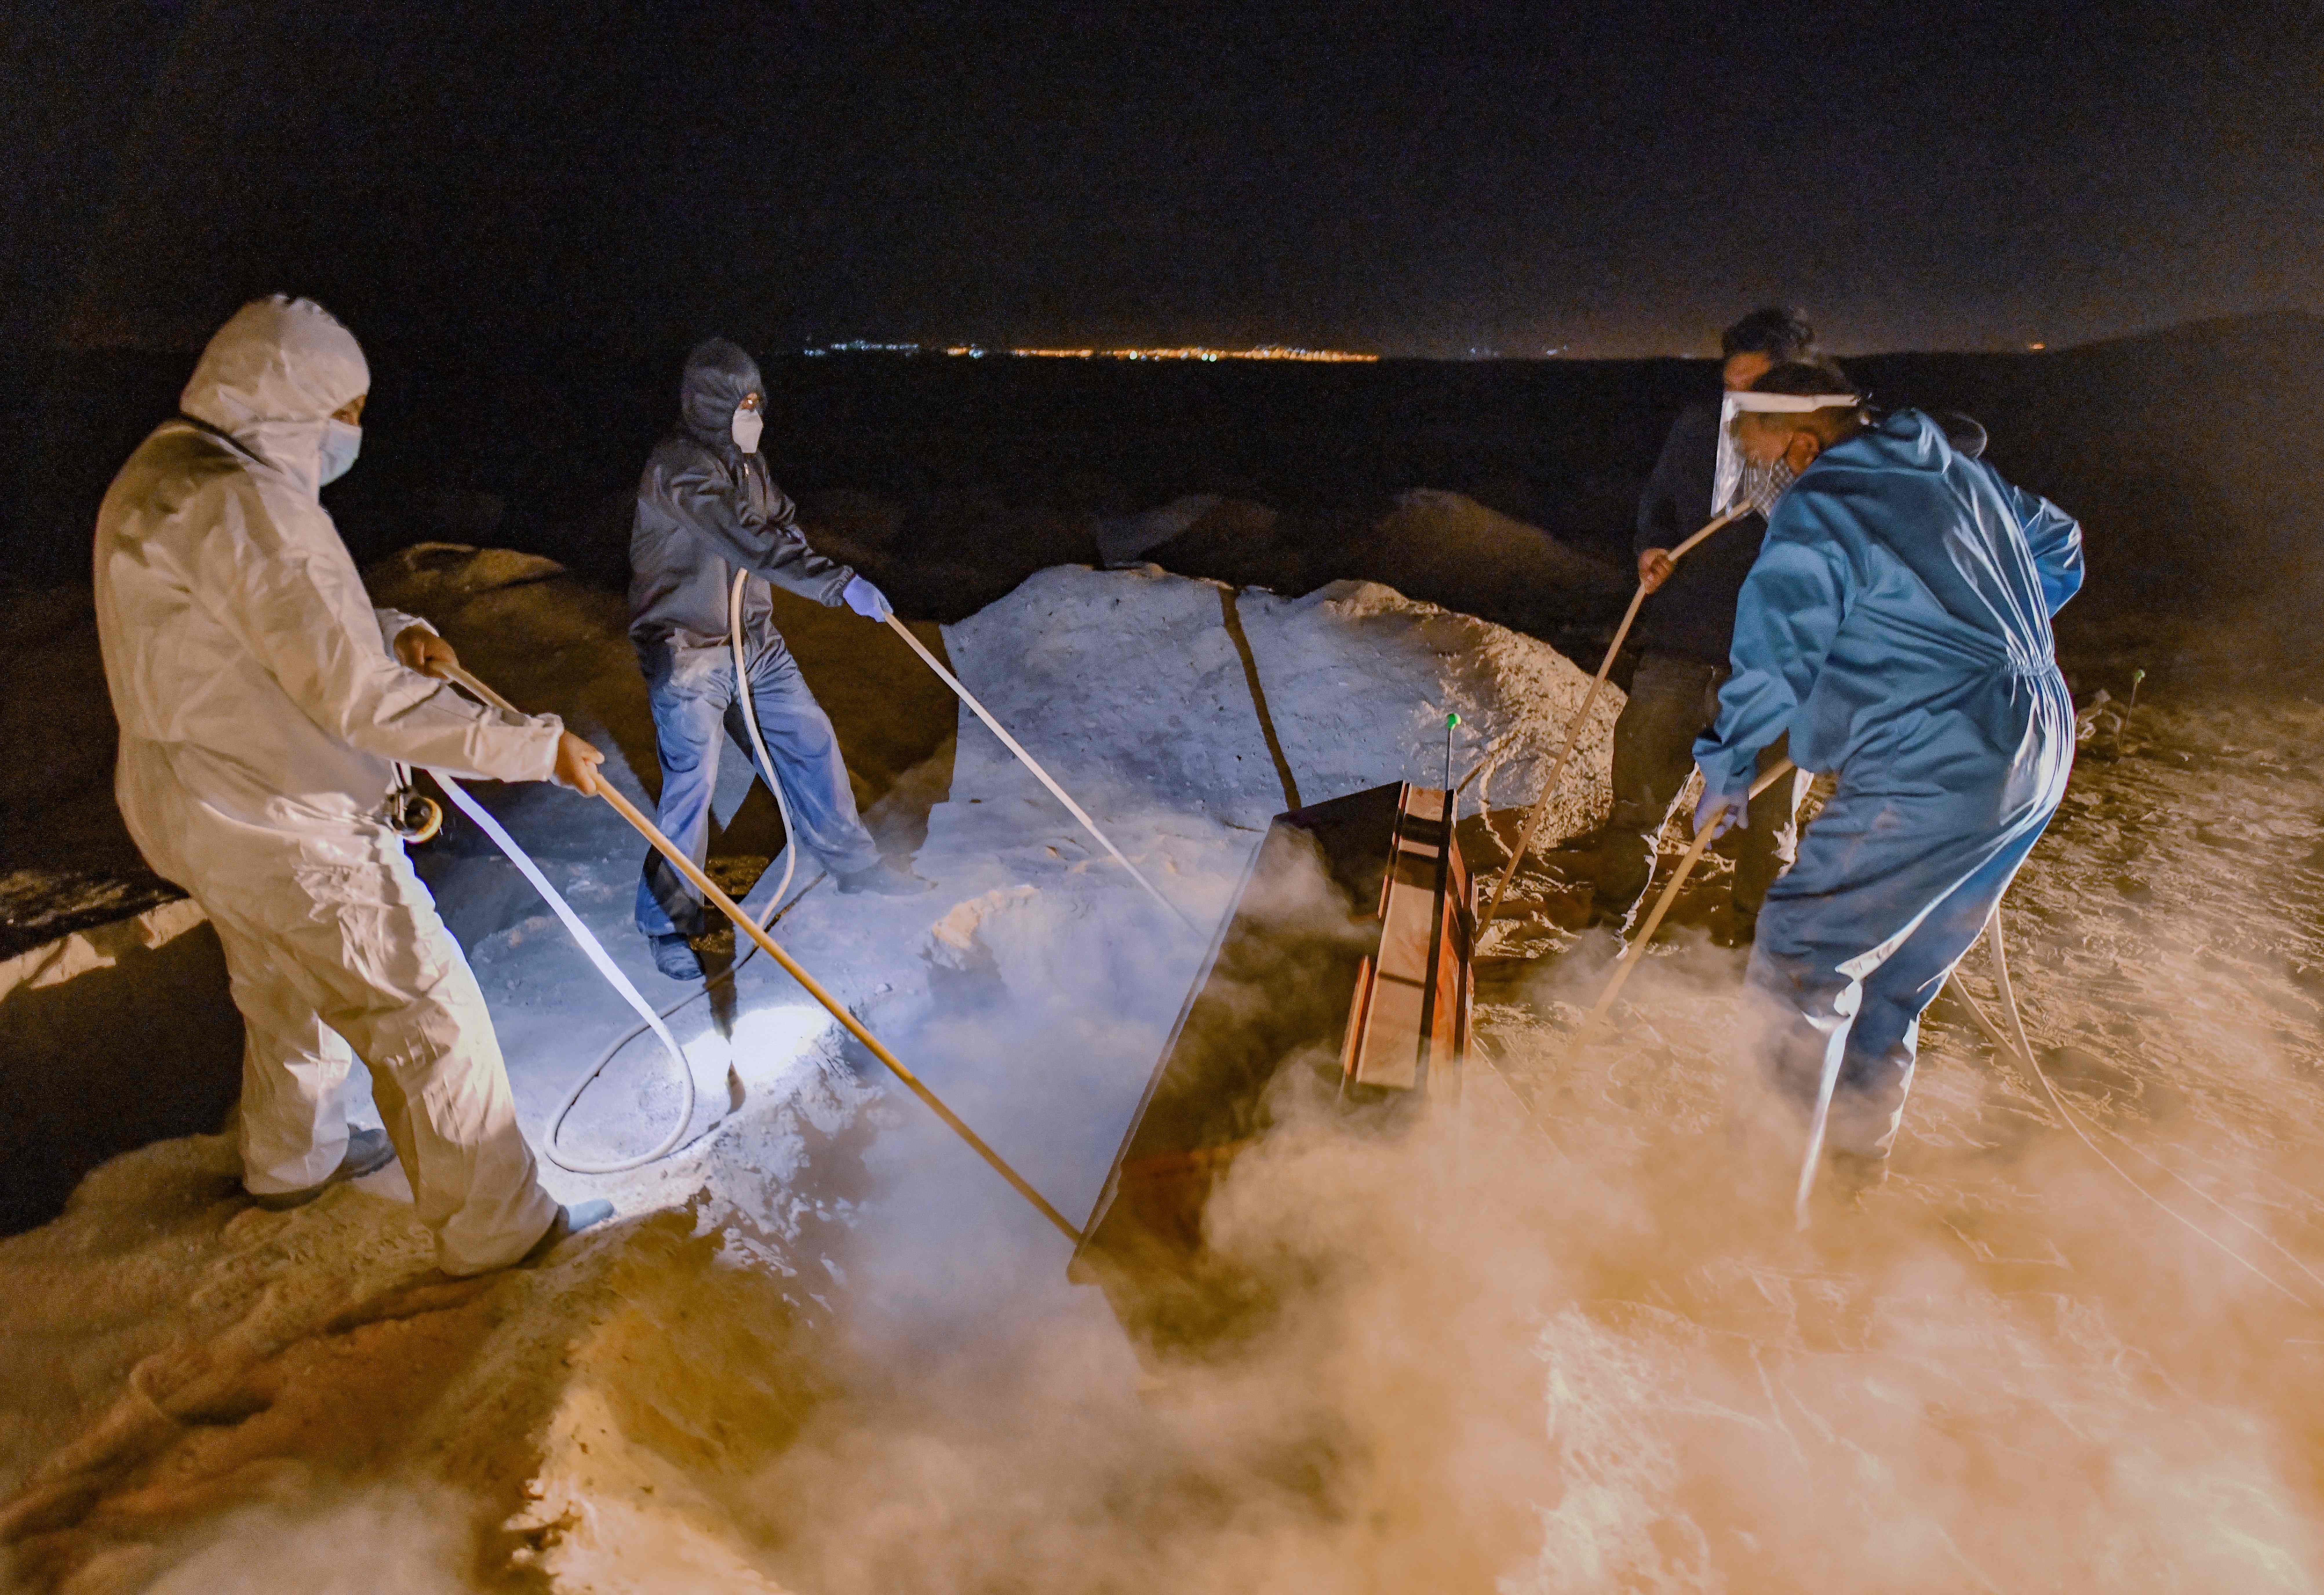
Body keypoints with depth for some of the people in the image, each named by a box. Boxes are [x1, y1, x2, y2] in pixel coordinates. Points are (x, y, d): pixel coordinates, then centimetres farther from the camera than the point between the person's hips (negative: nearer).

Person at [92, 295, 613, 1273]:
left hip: (204, 806, 11)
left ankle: (293, 1158, 52)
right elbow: (355, 698, -30)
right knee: (429, 1015, -1)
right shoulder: (244, 504, -25)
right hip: (286, 831, -11)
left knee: (288, 992, 29)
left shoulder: (164, 473, 9)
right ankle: (495, 1227, 12)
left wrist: (392, 634, 0)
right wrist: (534, 746, -27)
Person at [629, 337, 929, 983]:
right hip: (686, 652, -8)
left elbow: (780, 522, 18)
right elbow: (751, 544, -35)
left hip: (754, 640, 8)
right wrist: (841, 583, -41)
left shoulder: (745, 459, 5)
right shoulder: (678, 469, -22)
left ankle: (851, 859, 29)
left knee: (811, 740, 11)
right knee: (691, 784, -3)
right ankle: (668, 917, 17)